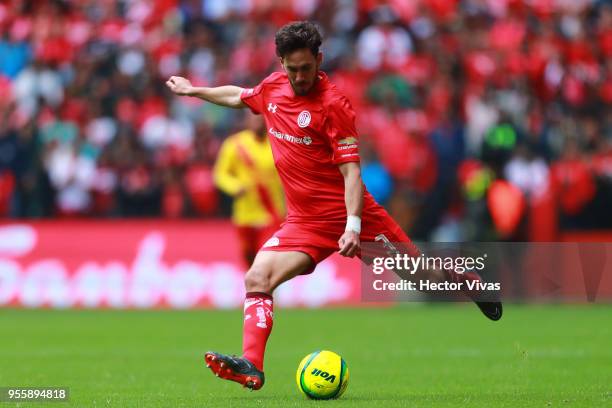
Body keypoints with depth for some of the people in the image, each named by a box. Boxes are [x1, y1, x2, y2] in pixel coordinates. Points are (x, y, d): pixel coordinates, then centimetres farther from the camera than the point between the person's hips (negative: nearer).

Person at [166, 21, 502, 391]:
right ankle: (251, 367, -22)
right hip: (304, 221, 5)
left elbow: (351, 170, -20)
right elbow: (239, 96, 28)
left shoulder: (332, 104, -17)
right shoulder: (272, 87, 3)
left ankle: (469, 283, 35)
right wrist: (194, 90, 35)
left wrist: (353, 226, -30)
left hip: (347, 213, -5)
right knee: (257, 279, -15)